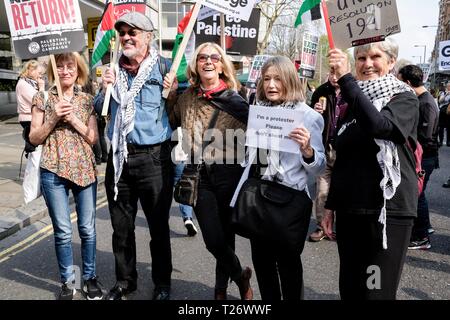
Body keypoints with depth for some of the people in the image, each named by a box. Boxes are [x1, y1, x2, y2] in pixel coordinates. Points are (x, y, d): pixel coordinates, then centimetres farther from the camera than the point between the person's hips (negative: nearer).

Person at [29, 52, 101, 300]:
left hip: (85, 170, 1)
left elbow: (94, 138, 3)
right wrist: (54, 117, -11)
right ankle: (67, 281, 21)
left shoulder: (87, 100, 7)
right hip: (54, 171, -1)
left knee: (87, 229, 7)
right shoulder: (43, 98, 4)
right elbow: (34, 138, 3)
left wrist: (73, 118, -10)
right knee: (63, 231, 3)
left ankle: (90, 277, 24)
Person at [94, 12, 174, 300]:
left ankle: (162, 282, 28)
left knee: (159, 226, 9)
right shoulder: (114, 70, 9)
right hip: (119, 157, 5)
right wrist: (105, 88, -2)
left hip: (154, 158, -4)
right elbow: (99, 110, 16)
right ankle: (125, 280, 35)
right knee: (121, 226, 15)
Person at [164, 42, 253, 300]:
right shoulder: (187, 97, 7)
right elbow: (172, 123, 17)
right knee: (213, 240, 1)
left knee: (225, 235, 9)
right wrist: (170, 93, 8)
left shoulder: (235, 98, -5)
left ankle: (222, 287, 36)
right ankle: (240, 275, 32)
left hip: (229, 173, -2)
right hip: (200, 175, 3)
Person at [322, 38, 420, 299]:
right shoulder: (353, 105, 14)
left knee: (377, 290, -3)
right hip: (350, 209, 6)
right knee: (349, 290, 12)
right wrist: (331, 206, 15)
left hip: (389, 209, -5)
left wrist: (345, 78, -26)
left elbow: (379, 125, -27)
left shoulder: (404, 98, -3)